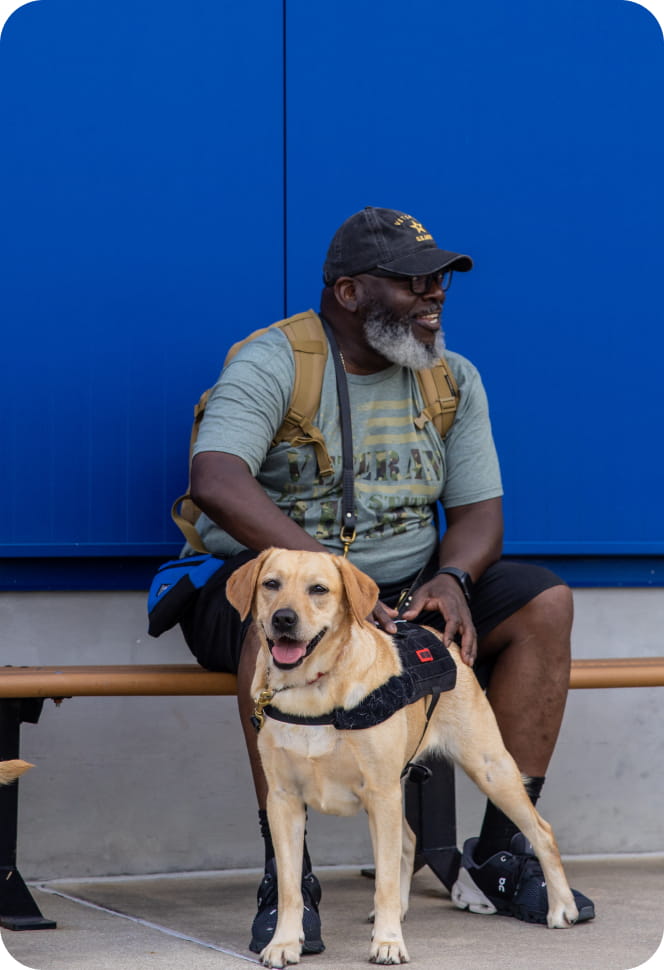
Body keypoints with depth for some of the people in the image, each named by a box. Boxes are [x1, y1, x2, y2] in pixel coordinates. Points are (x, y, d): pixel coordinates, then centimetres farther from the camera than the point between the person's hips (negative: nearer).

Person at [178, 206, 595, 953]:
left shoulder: (454, 379, 8)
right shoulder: (271, 365, -11)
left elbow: (479, 510, 6)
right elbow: (216, 482, -29)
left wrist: (452, 579, -19)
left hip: (402, 590, 6)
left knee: (544, 602, -14)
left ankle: (498, 858, -11)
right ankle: (285, 872, -32)